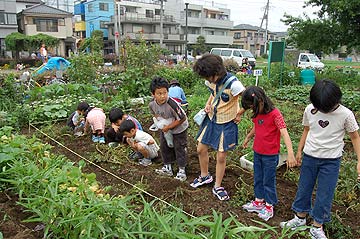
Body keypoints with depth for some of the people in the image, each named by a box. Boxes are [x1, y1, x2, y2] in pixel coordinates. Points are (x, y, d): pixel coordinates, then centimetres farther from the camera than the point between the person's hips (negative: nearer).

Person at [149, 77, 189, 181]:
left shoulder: (172, 104, -37)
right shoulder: (152, 104, -18)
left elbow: (182, 118, -28)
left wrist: (168, 127, -23)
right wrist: (159, 121, -11)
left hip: (179, 128, -6)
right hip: (165, 128, 6)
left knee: (179, 148, 2)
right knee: (164, 147, 13)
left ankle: (181, 170, 19)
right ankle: (168, 167, 30)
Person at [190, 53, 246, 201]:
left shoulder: (232, 84, -29)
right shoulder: (211, 80, -7)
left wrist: (239, 114, -13)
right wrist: (208, 104, 2)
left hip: (226, 124, -6)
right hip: (211, 119, 7)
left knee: (221, 157, 4)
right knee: (201, 149, 13)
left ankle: (217, 187, 26)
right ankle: (205, 176, 40)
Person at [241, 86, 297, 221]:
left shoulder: (274, 114, -21)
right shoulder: (257, 113, 1)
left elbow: (284, 133, -28)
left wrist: (290, 153, -36)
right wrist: (247, 138, 34)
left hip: (270, 155, -7)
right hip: (257, 152, 7)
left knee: (268, 181, 7)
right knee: (258, 178, 18)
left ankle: (269, 206, 25)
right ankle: (259, 201, 36)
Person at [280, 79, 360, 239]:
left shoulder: (345, 114, -16)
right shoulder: (310, 110, -8)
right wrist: (299, 151, 11)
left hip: (331, 160, -3)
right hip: (309, 156, 3)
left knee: (324, 194, 5)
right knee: (304, 188, 14)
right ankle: (300, 217, 35)